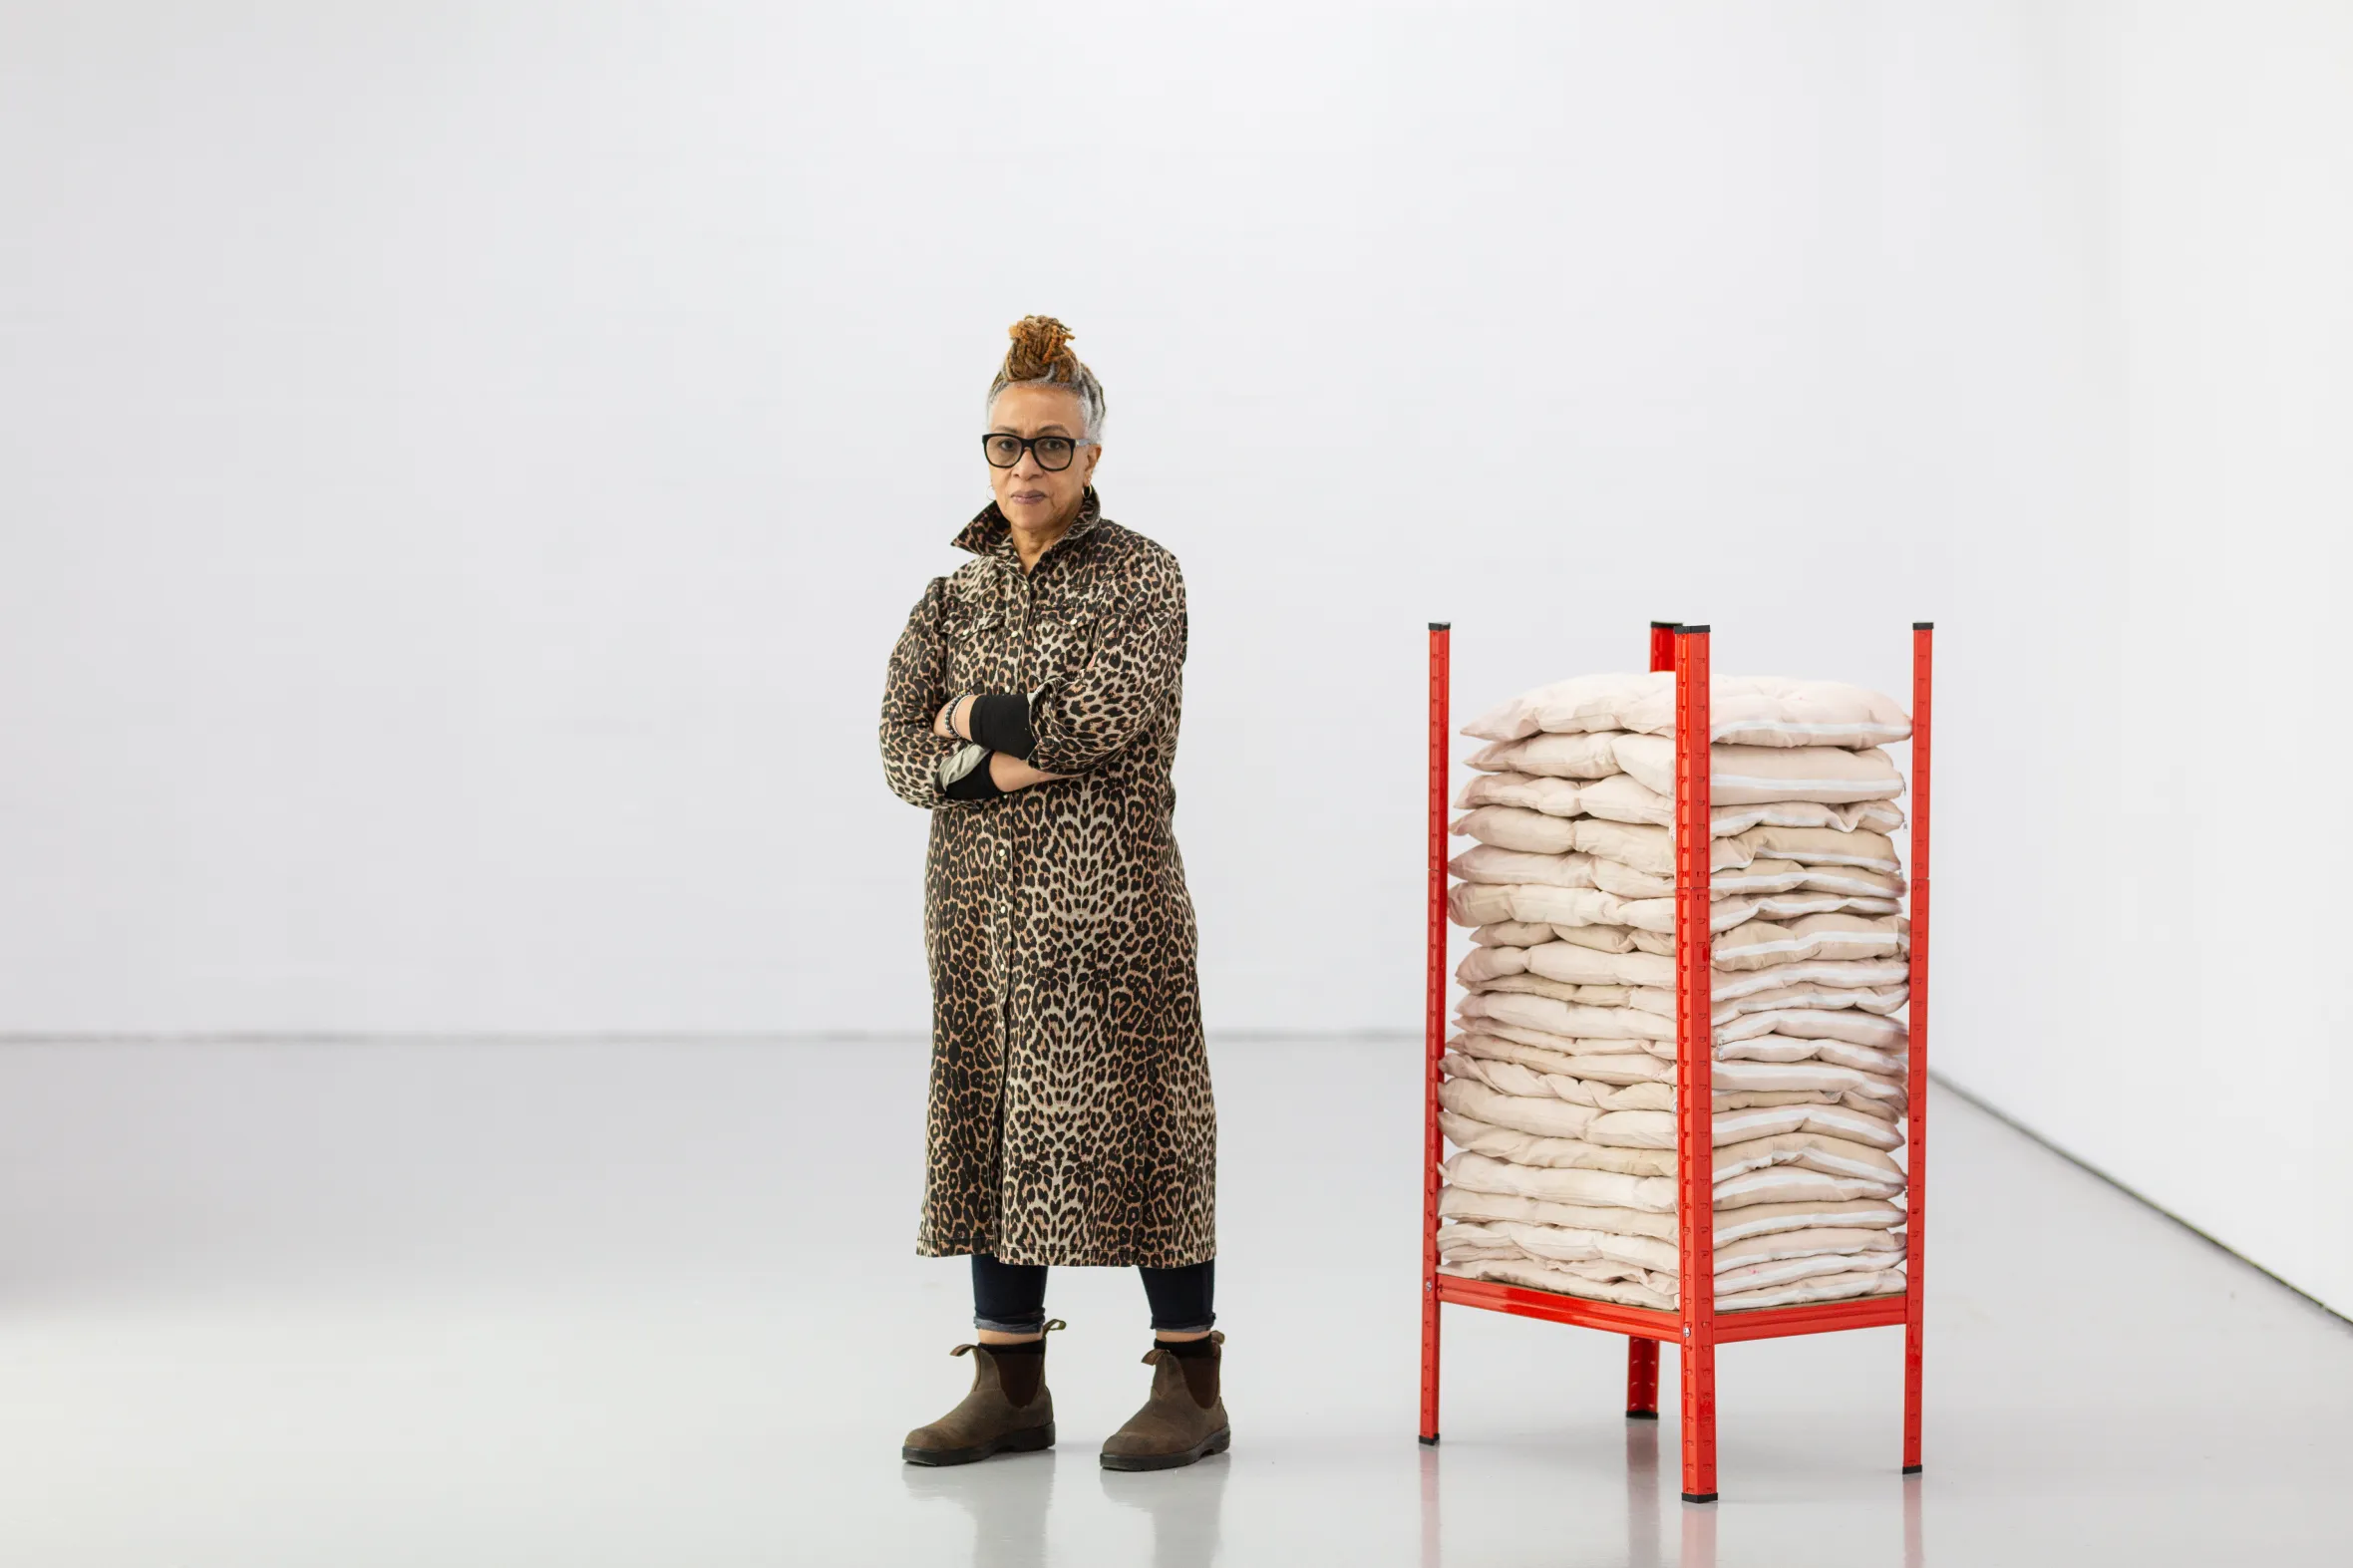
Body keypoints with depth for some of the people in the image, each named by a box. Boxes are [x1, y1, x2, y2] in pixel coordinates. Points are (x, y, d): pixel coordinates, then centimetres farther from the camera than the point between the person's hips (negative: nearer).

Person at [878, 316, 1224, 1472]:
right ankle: (1010, 1385, 15)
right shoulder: (957, 592, 12)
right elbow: (901, 750, 4)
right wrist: (988, 766, -15)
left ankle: (1190, 1383, 5)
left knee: (1132, 1115, -3)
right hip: (982, 898, 5)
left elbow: (1112, 716, -16)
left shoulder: (1142, 578, -2)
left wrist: (977, 715, -6)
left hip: (1111, 897, -5)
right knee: (993, 1115, 7)